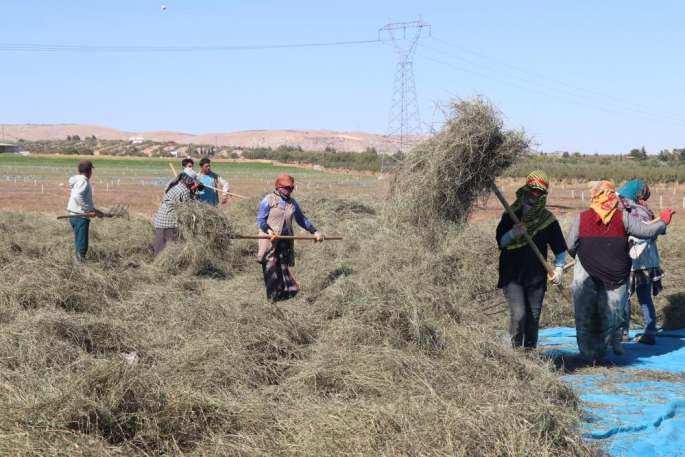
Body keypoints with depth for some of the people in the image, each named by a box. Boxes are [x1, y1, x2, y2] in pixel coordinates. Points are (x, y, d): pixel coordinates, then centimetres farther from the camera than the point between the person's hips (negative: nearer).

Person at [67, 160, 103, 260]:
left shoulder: (78, 180, 16)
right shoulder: (83, 181, -13)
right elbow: (77, 196, -29)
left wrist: (94, 210, 18)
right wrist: (89, 210, -25)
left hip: (76, 217, 10)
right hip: (80, 218, -10)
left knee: (79, 245, 14)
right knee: (82, 247, -11)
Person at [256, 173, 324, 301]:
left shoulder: (292, 203, 12)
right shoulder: (269, 200, -4)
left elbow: (301, 219, 21)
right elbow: (260, 219, -6)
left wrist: (314, 231, 15)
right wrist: (269, 231, -23)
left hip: (285, 241, 5)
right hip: (269, 241, -4)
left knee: (283, 267, 4)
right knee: (271, 268, -4)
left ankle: (284, 292, 6)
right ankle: (273, 296, 1)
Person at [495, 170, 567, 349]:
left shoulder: (548, 219, 5)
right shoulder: (511, 215, 4)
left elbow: (560, 248, 11)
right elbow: (500, 242, 1)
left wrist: (559, 268, -3)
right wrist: (512, 234, -18)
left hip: (537, 277, 2)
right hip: (512, 276, -2)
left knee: (533, 319, 6)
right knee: (518, 315, -17)